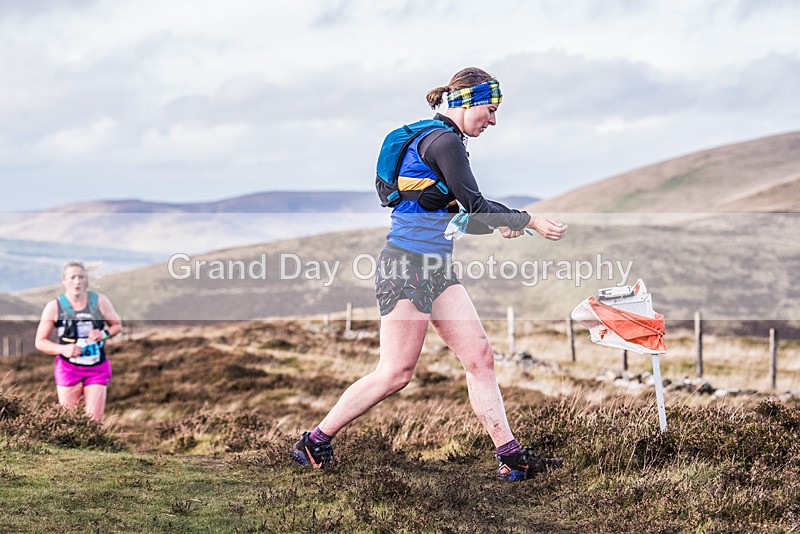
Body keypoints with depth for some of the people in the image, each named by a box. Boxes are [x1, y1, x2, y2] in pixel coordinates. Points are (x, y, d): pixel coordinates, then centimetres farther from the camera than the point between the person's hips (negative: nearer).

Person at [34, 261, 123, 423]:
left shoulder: (100, 301, 0)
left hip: (97, 368, 1)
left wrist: (104, 334, -11)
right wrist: (63, 349, -18)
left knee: (95, 420, -5)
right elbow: (40, 342, -1)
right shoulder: (54, 307, -3)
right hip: (68, 368, -1)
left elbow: (117, 325, 12)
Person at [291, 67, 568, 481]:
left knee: (479, 356, 2)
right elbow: (476, 207, -16)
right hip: (407, 266, -10)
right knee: (396, 372, -4)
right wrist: (530, 222, -9)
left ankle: (511, 457, 2)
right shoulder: (444, 142, -14)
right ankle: (315, 441, 8)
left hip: (435, 270, 10)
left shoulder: (437, 140, 17)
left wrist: (498, 226, 16)